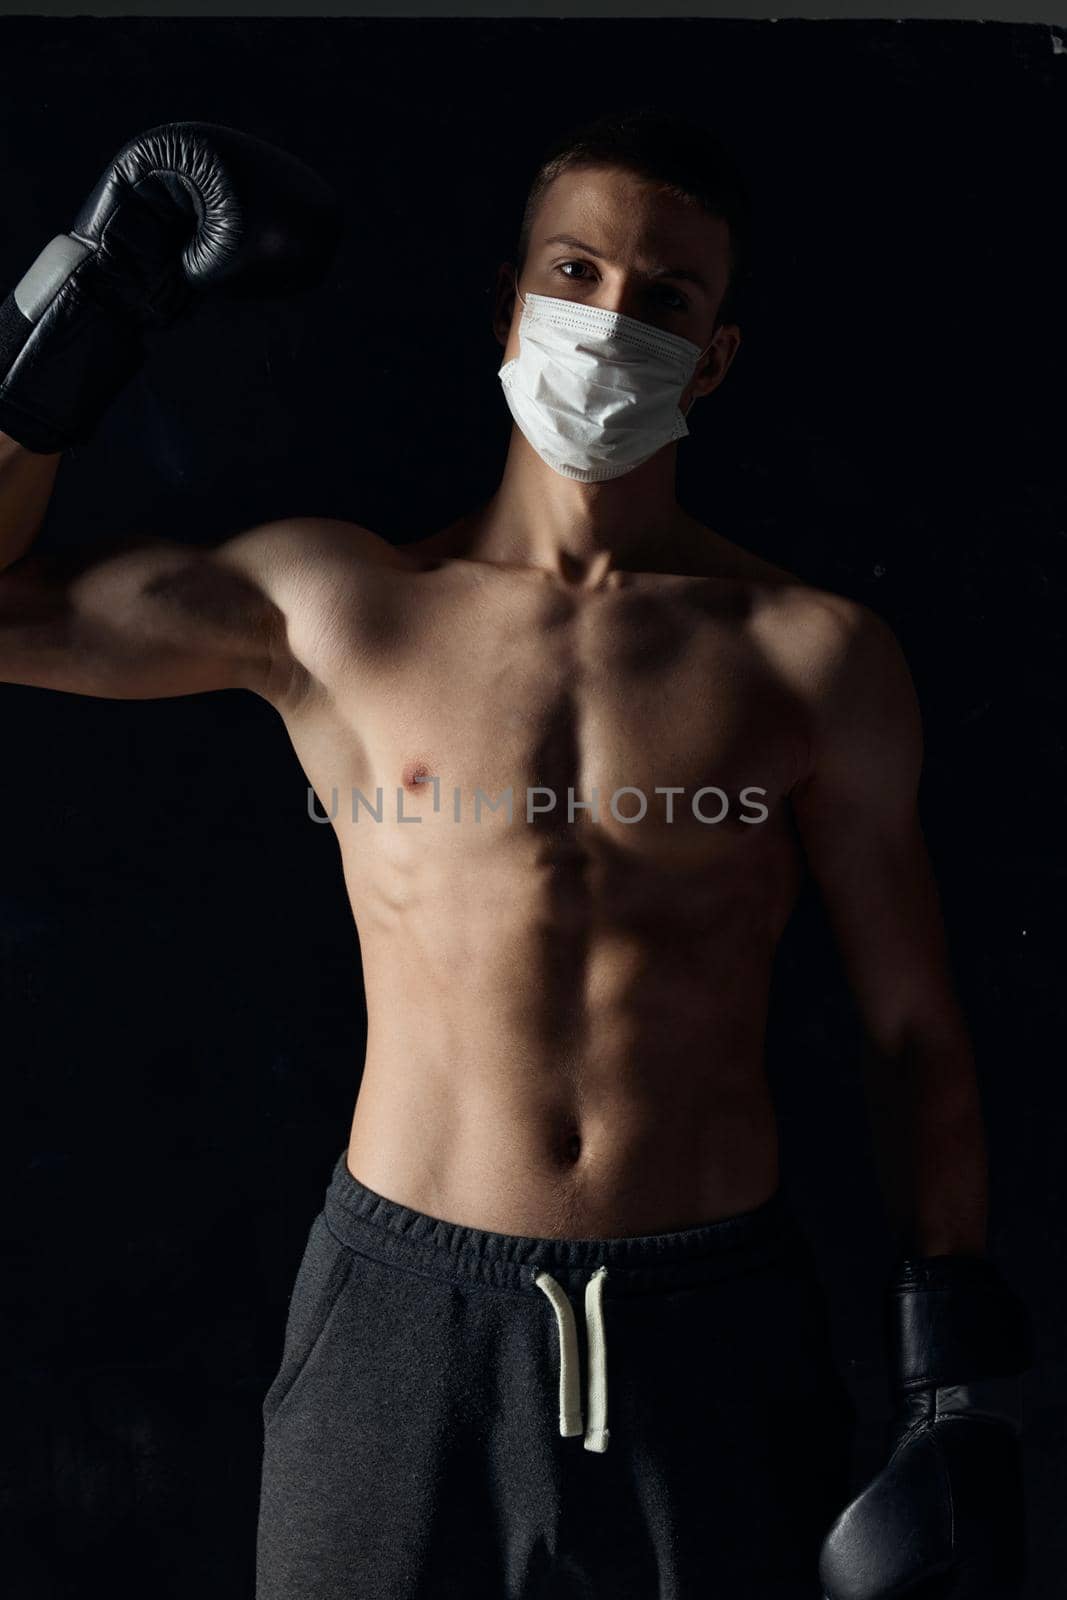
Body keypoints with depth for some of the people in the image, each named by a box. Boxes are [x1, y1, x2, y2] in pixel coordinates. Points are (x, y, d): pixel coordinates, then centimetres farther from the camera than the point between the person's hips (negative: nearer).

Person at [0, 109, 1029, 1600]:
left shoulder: (816, 655, -2)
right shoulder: (330, 602, 0)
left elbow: (920, 1036, 2)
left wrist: (963, 1402, 0)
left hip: (720, 1329, 1)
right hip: (407, 1315, 0)